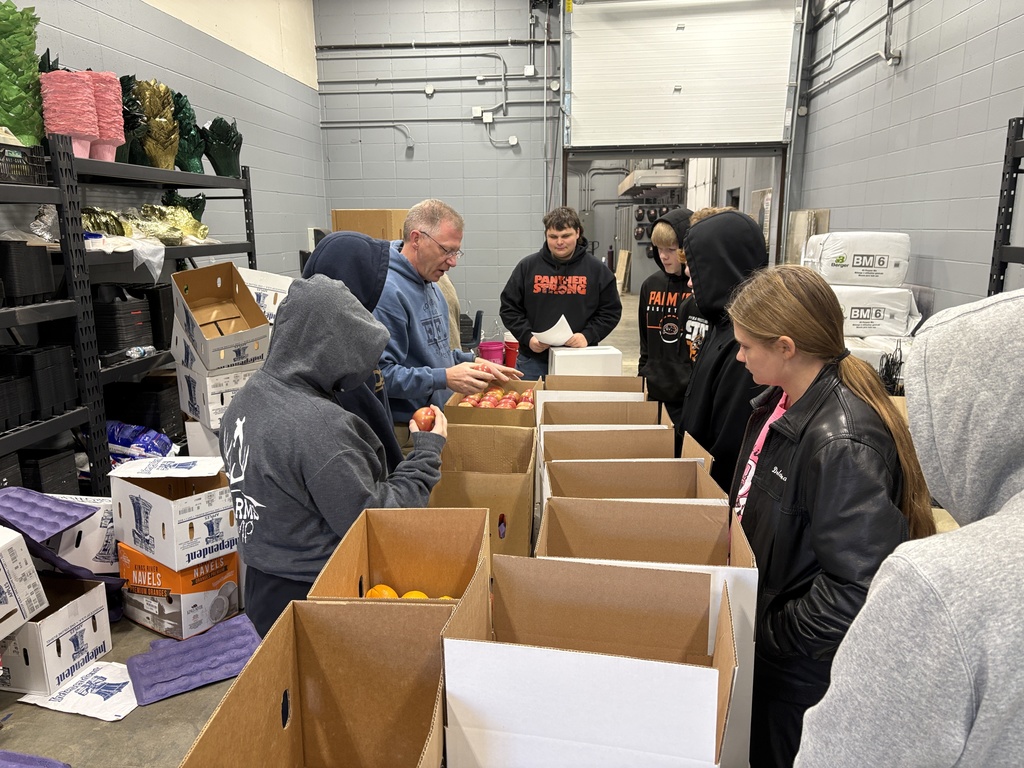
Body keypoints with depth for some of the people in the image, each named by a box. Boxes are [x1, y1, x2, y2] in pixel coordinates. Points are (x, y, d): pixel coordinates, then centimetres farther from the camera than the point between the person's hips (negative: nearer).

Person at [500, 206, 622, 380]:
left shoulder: (597, 269, 3)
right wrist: (527, 337, -9)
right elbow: (509, 308, 6)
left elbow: (611, 311, 5)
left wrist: (588, 336, -11)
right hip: (533, 362, 1)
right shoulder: (527, 266, 4)